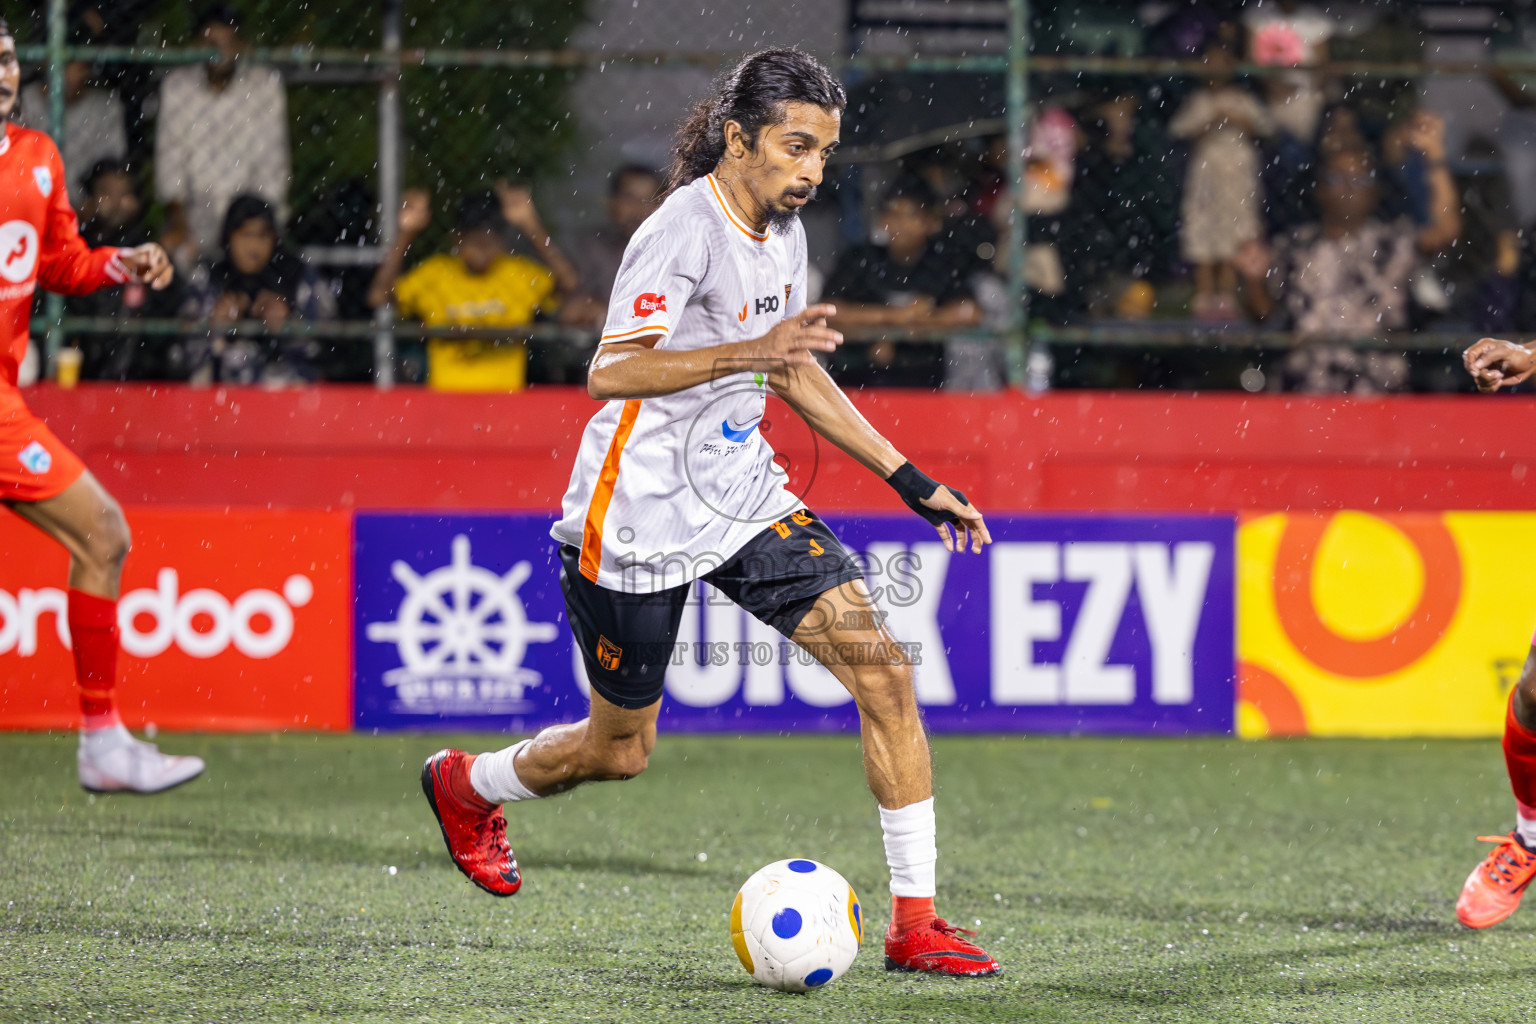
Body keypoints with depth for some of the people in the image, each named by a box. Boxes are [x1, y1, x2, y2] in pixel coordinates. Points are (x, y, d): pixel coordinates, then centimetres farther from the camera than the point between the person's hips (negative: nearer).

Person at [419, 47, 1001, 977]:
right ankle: (464, 785, 42)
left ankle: (914, 920, -7)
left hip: (745, 500, 7)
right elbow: (610, 374, -31)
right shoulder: (686, 231, -20)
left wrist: (912, 481, 19)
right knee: (621, 751, 10)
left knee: (884, 670, -11)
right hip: (638, 519, -7)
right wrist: (748, 353, -42)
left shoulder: (783, 233, 5)